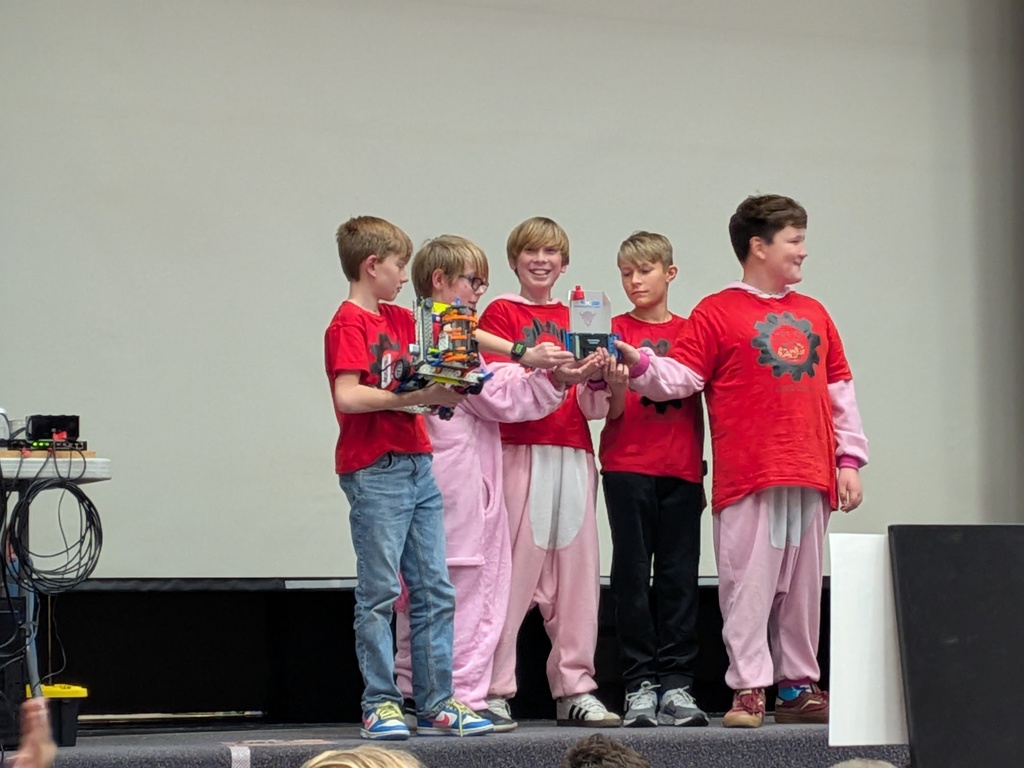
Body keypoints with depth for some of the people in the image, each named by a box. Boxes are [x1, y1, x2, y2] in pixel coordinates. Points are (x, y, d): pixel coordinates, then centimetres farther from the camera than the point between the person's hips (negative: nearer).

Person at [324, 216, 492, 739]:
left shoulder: (400, 319, 17)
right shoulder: (349, 324, -7)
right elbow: (348, 396, -19)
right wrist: (415, 396, -19)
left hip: (417, 464, 8)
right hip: (375, 472, -8)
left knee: (435, 590, 7)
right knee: (379, 593, -4)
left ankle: (437, 703, 10)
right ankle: (379, 705, 2)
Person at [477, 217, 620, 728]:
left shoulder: (575, 317, 19)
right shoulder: (500, 313, 5)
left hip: (573, 455, 5)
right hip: (521, 454, -5)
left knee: (576, 569, 3)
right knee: (513, 569, -8)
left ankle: (574, 690, 7)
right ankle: (494, 690, -4)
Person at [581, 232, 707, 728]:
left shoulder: (690, 331, 11)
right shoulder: (615, 332, 5)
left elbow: (703, 391, 12)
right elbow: (612, 411, -2)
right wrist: (616, 384, -23)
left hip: (682, 469, 2)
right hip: (627, 467, -2)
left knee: (679, 575, 0)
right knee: (632, 573, -2)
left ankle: (676, 683, 2)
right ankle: (640, 685, 1)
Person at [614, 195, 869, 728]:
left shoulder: (814, 315, 17)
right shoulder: (717, 313, 1)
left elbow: (840, 391, 19)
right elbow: (680, 377, -5)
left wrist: (849, 459, 13)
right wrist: (638, 365, -23)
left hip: (810, 477, 5)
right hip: (748, 479, -5)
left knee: (803, 584, 9)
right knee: (749, 584, -6)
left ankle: (799, 686, 16)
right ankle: (748, 689, -1)